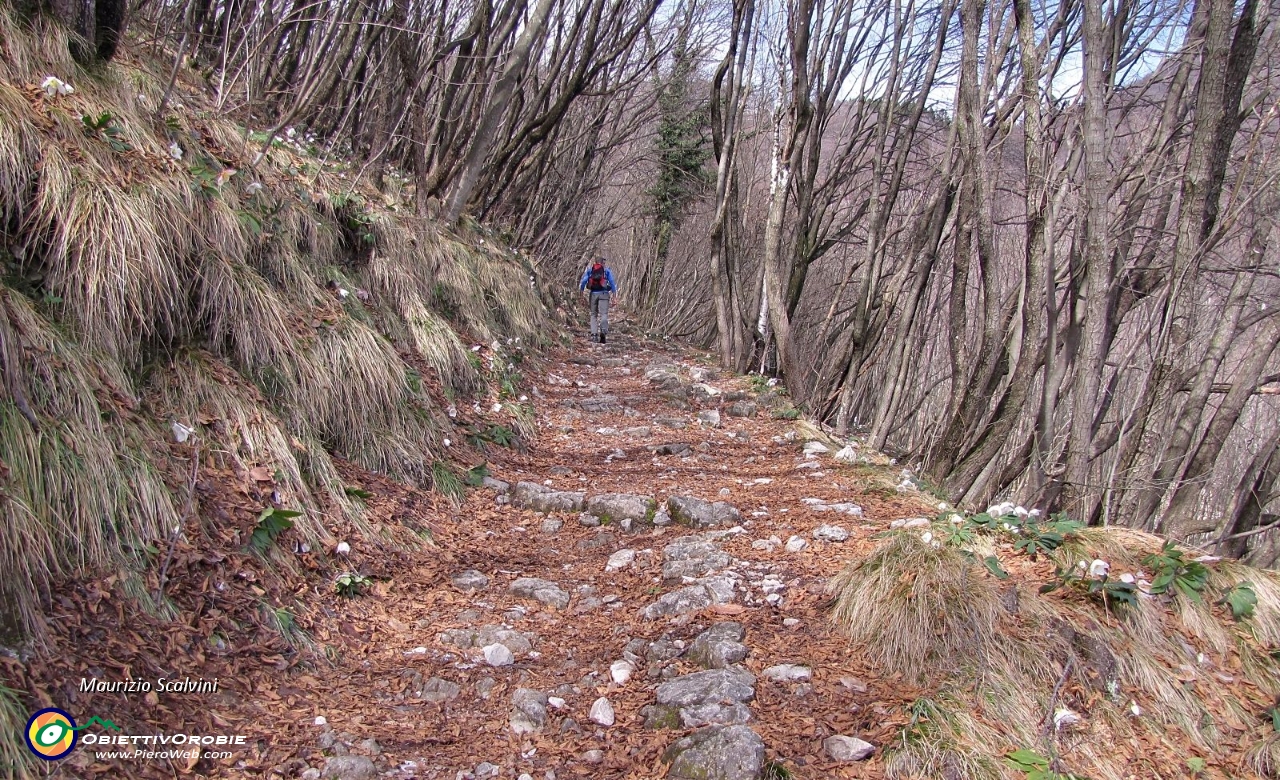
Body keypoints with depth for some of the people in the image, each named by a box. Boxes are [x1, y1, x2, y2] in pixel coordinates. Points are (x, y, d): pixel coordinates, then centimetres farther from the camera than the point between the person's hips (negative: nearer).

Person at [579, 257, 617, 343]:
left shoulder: (589, 270, 14)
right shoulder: (607, 270, 11)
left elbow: (583, 282, 3)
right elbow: (612, 283, 3)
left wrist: (582, 292, 10)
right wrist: (614, 296, 4)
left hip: (593, 294, 2)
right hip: (603, 294, -2)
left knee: (594, 314, 13)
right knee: (604, 314, -9)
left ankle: (594, 334, 0)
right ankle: (603, 332, -33)